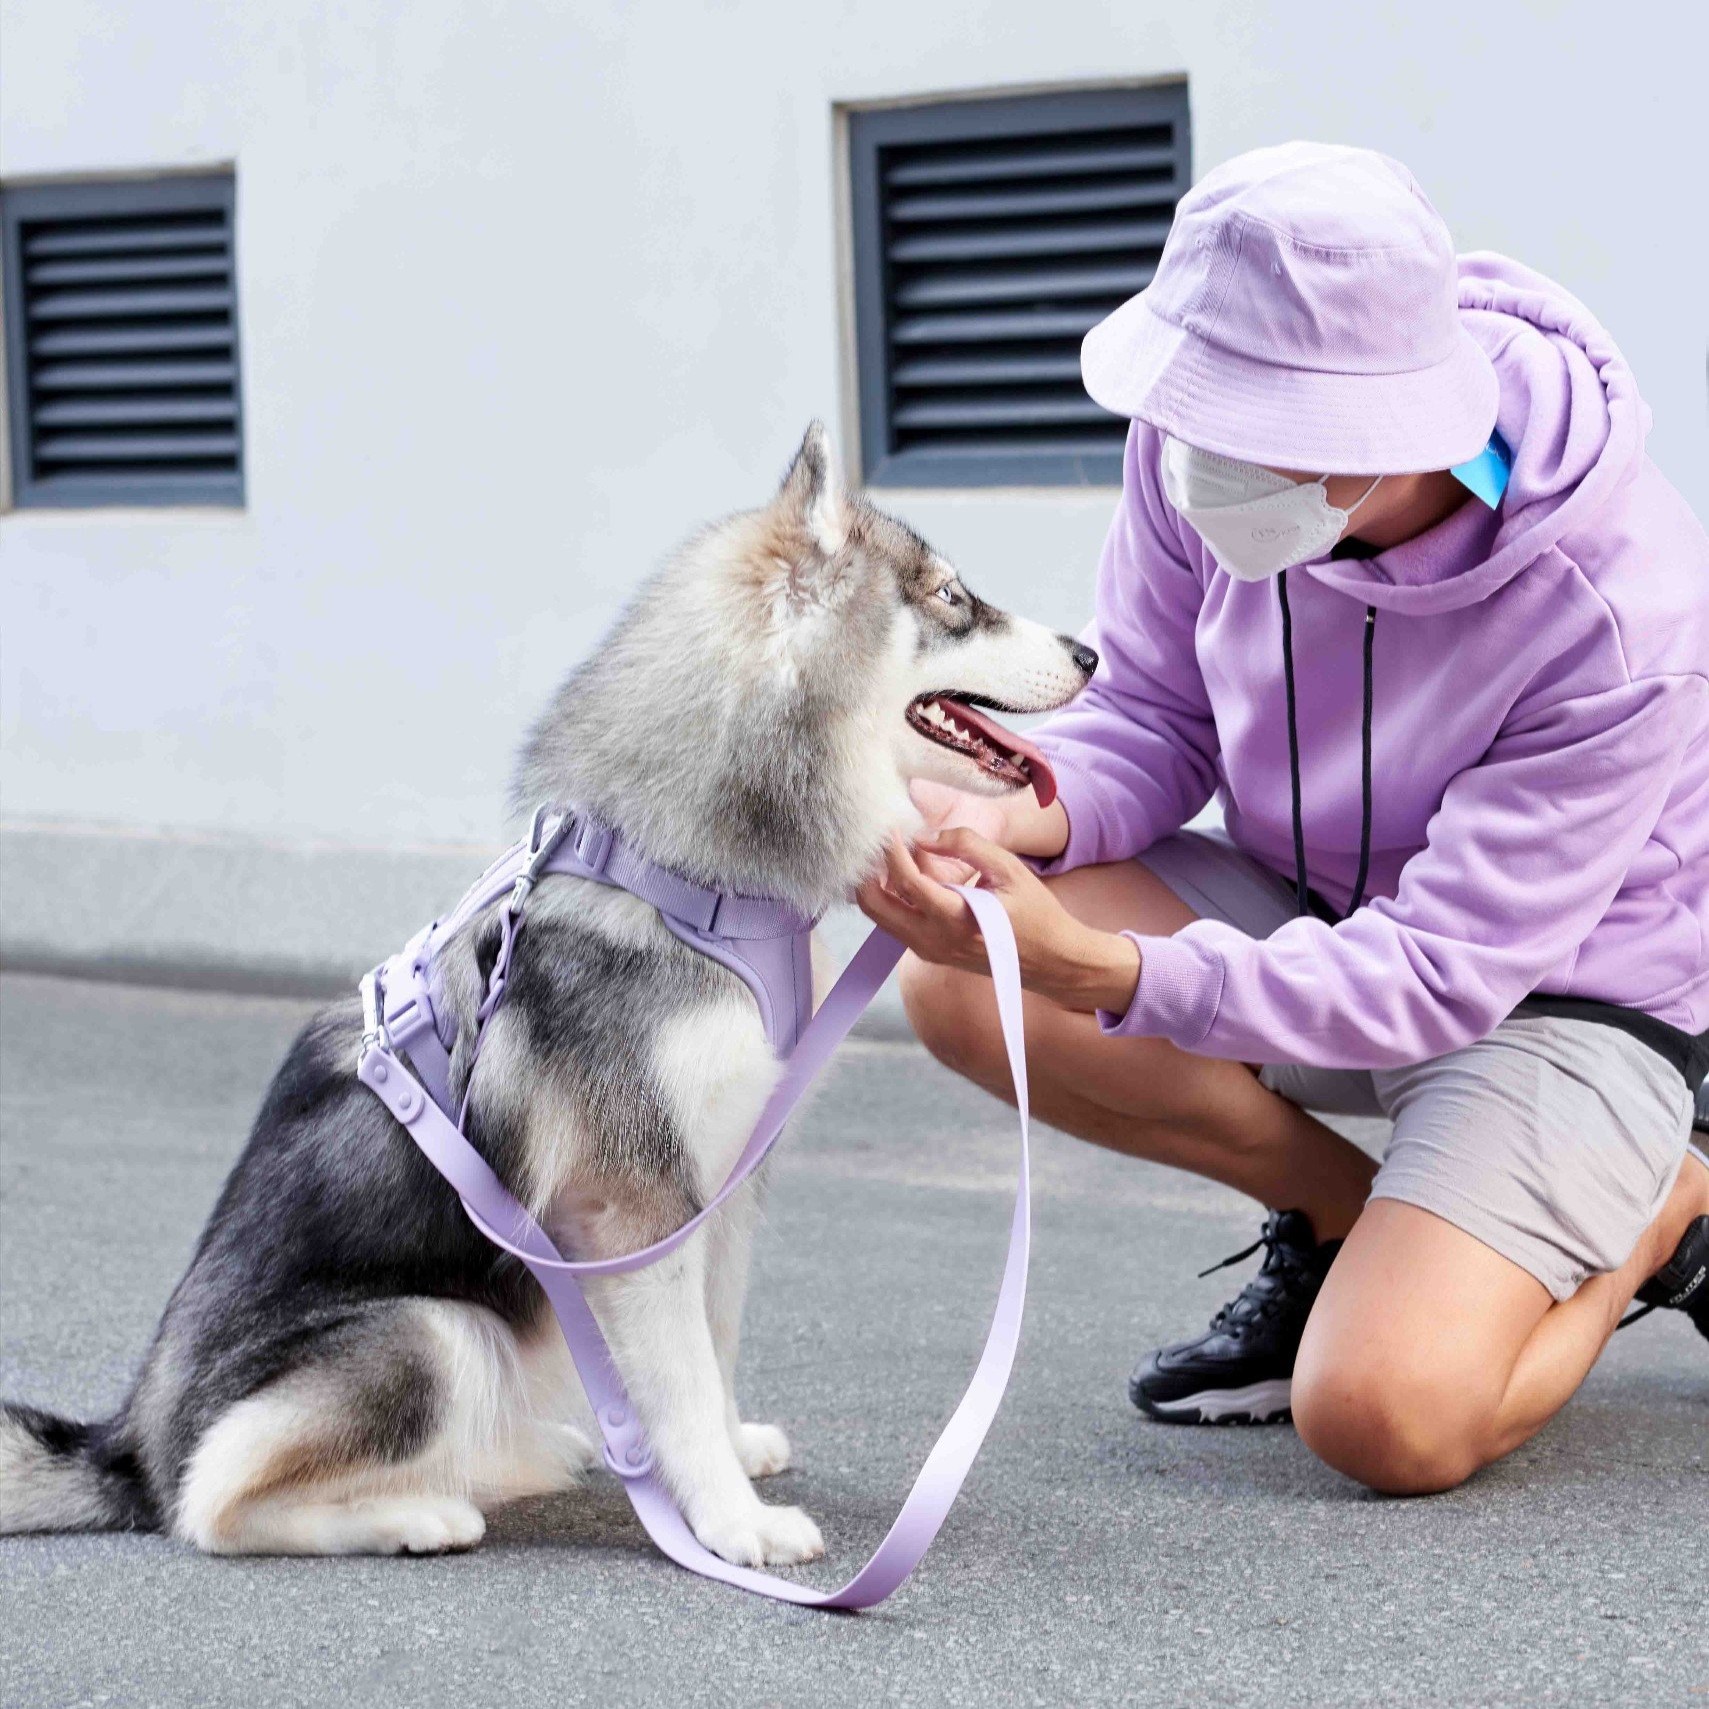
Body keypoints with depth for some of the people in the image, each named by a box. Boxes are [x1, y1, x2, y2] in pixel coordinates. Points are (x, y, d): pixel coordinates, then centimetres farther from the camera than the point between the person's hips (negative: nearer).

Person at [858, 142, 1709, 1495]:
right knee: (961, 983, -21)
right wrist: (1030, 815, -27)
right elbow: (1153, 713, -1)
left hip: (1565, 988, -5)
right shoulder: (1203, 450, -18)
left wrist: (1095, 971, -41)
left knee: (1384, 1420, -26)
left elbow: (1447, 970, -30)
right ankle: (1339, 1219, 2)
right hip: (1313, 912, 6)